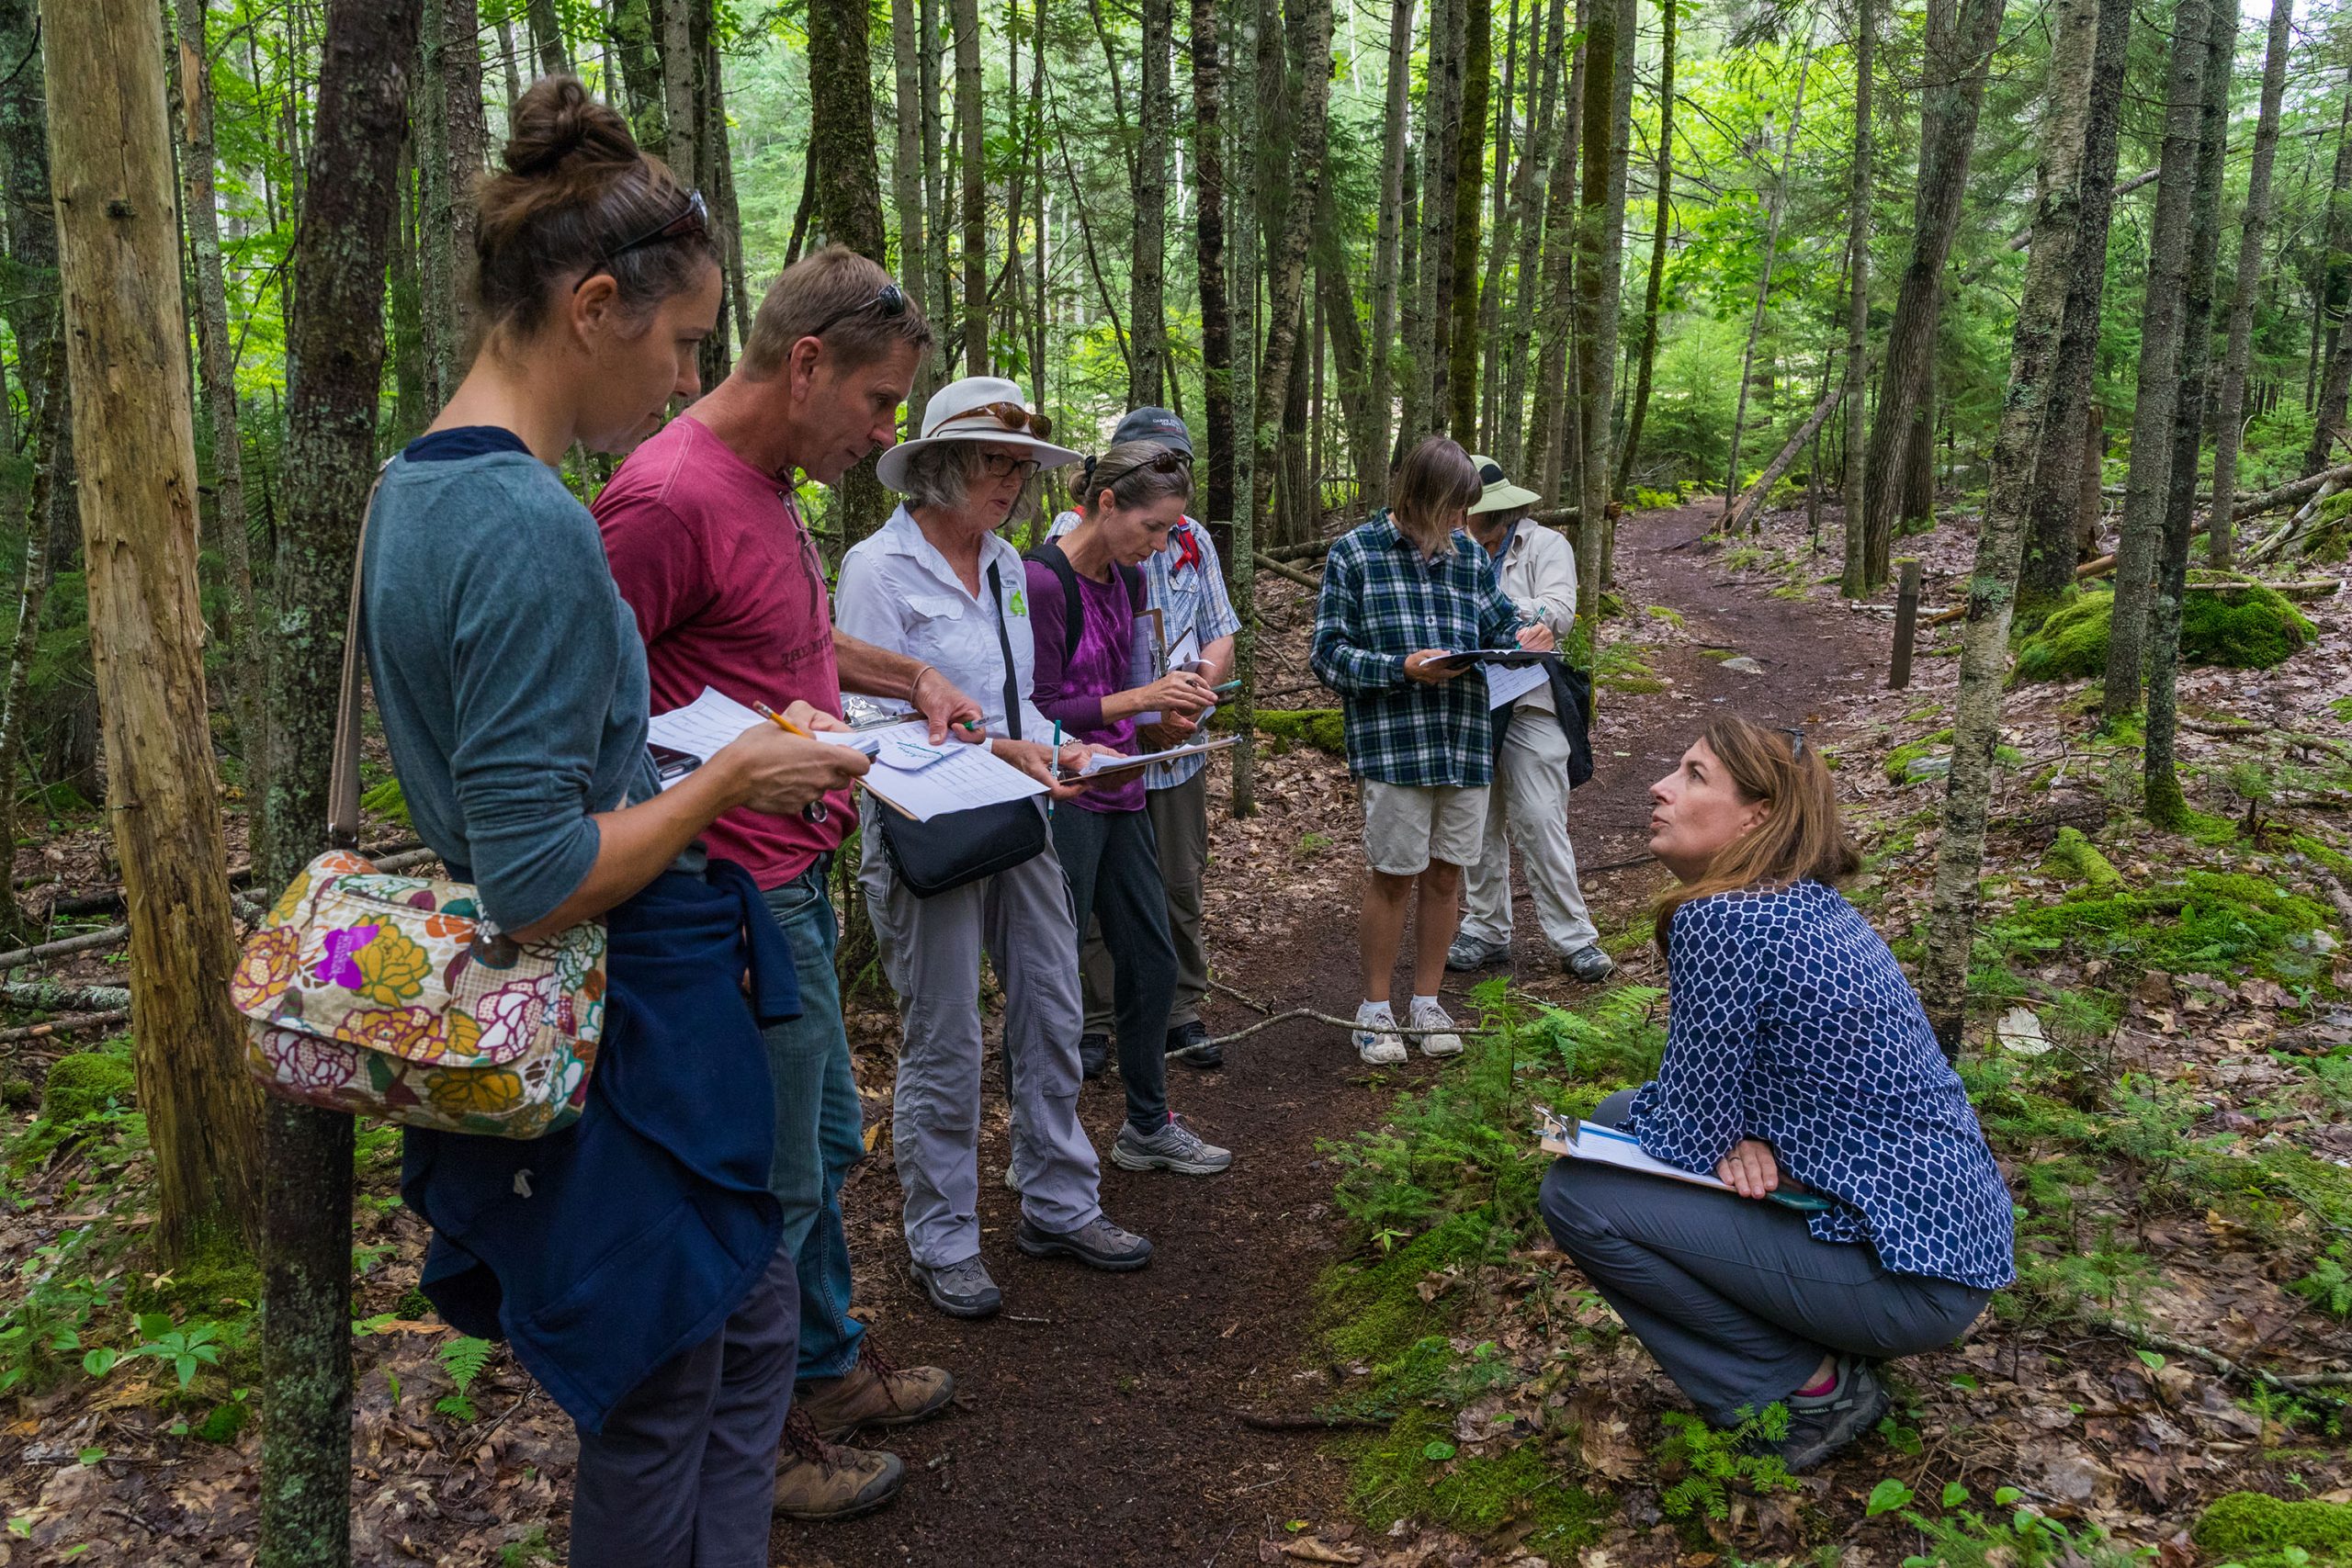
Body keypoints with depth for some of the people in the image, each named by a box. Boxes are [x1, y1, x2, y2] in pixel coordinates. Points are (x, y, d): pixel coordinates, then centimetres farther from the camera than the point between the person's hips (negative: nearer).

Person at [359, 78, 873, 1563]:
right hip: (622, 1036, -10)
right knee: (664, 1415, 12)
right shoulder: (535, 527, -25)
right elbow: (537, 884, -26)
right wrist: (726, 783, -14)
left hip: (538, 1031, 10)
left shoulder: (417, 487, 7)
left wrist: (704, 763, 14)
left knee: (753, 1331, 23)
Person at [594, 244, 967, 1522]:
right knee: (774, 1185, 5)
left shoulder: (768, 483, 10)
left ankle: (830, 1367, 41)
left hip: (795, 881, 10)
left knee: (825, 1143, 22)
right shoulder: (669, 498, -22)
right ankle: (754, 1445, 25)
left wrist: (910, 676, 16)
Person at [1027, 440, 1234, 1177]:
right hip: (1063, 802, -9)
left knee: (1151, 958, 14)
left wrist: (1166, 707, 1)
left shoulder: (1127, 578, 9)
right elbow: (1040, 713, -19)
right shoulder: (1043, 581, -17)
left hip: (1119, 794, 9)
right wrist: (1142, 695, -22)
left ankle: (1148, 1127, 30)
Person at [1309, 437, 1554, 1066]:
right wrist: (1403, 669, -19)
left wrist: (1524, 640, -7)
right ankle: (1374, 1009, 19)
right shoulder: (1355, 553, -3)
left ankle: (1426, 1002, 27)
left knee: (1444, 875, 11)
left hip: (1466, 746, 5)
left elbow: (1501, 623, 18)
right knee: (1393, 877, 3)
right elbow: (1328, 652, -6)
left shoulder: (1471, 559, 11)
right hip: (1393, 745, -4)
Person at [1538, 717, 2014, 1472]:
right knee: (1620, 1116, 13)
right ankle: (1817, 1351, 15)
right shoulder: (1808, 901, 7)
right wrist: (1747, 1139, -7)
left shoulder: (1719, 921, -22)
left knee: (1576, 1193, -11)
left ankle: (1811, 1389, 0)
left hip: (1910, 1273, -9)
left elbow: (1691, 1130, -16)